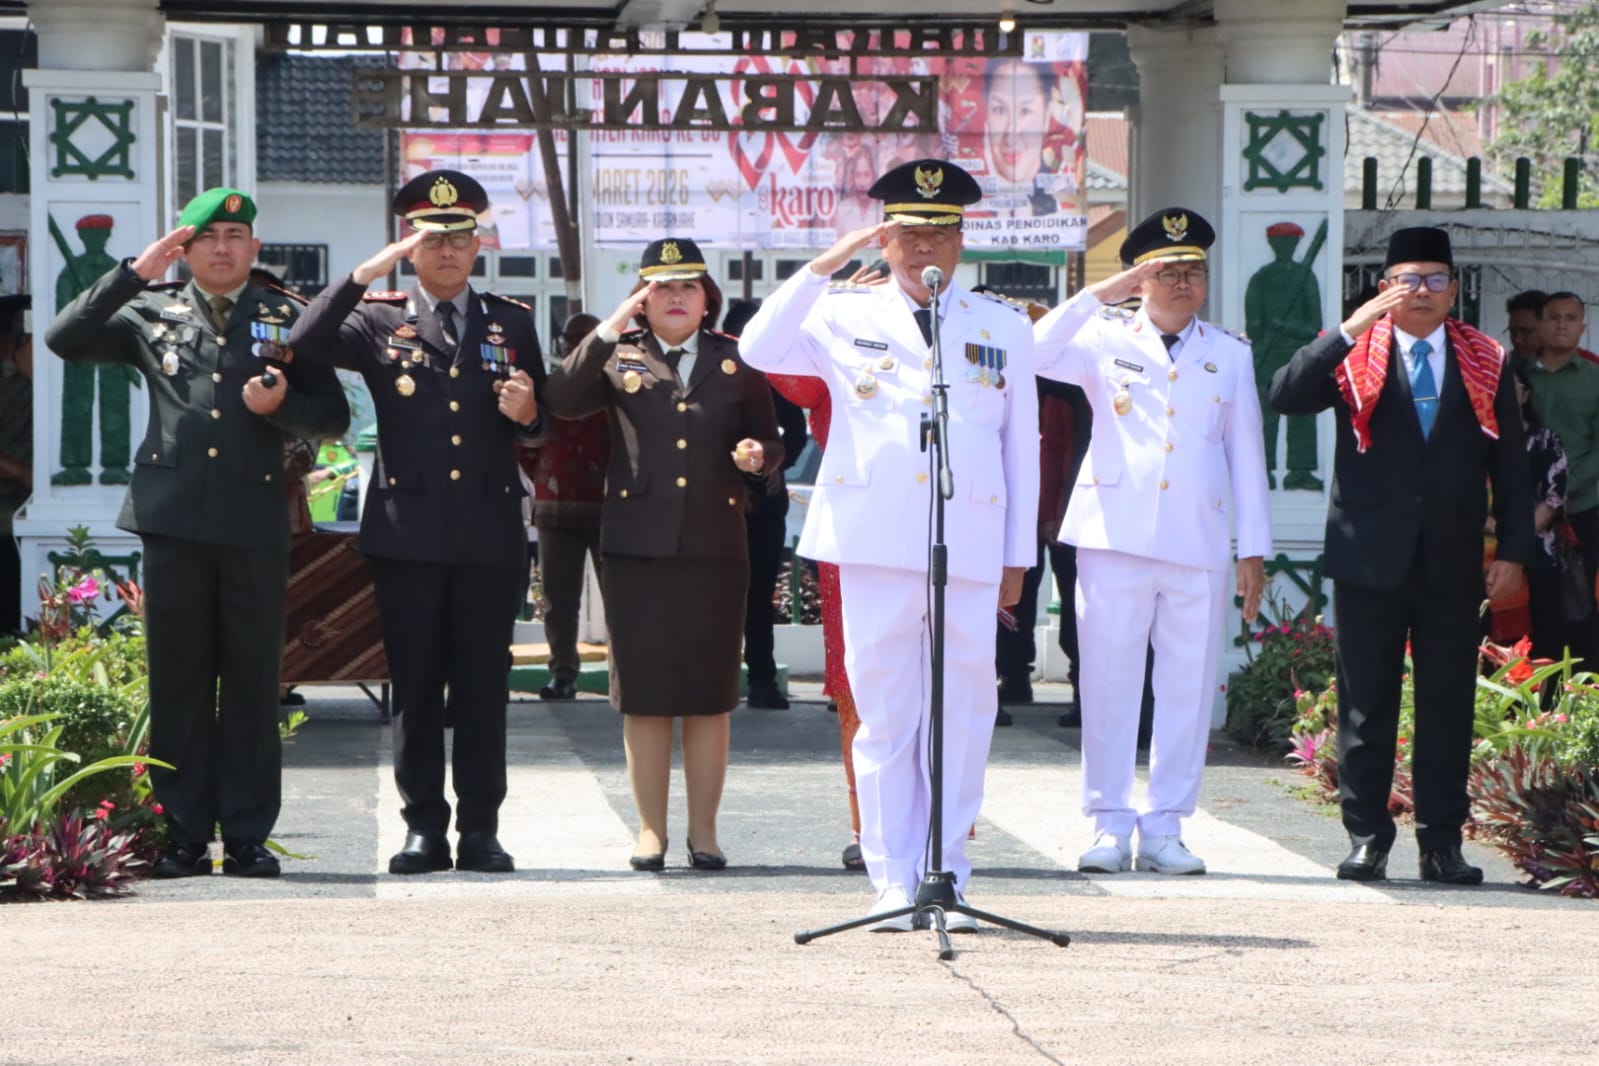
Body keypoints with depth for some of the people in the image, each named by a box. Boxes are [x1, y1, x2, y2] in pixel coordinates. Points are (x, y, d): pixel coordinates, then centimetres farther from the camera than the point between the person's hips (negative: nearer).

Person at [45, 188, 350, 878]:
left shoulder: (285, 320, 12)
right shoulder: (152, 315, 13)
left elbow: (333, 416, 12)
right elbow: (65, 340, 1)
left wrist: (282, 404, -8)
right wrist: (134, 273, -4)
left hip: (254, 525, 0)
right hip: (174, 519, 0)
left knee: (252, 682, 1)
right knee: (178, 681, 2)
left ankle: (247, 836, 6)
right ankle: (183, 836, 6)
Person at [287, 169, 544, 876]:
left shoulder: (512, 323, 14)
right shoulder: (380, 321, 7)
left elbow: (543, 426, 17)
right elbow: (307, 343, -12)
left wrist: (527, 413, -6)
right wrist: (366, 274, -17)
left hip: (490, 531, 1)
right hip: (408, 531, -1)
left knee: (484, 687, 2)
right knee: (415, 686, 1)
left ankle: (480, 829, 7)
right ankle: (424, 828, 7)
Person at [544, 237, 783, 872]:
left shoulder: (737, 363, 11)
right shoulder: (619, 358, 7)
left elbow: (770, 442, 14)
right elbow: (562, 401, -11)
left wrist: (756, 454, -9)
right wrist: (607, 331, -15)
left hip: (715, 549, 1)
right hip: (637, 549, -1)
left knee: (710, 698, 3)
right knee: (644, 697, 2)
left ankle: (704, 830, 10)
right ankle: (651, 830, 9)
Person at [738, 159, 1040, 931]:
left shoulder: (1004, 329, 14)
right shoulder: (844, 318, 12)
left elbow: (1022, 448, 14)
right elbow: (759, 350, -4)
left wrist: (1018, 556, 9)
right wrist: (824, 266, -7)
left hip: (970, 546, 1)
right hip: (877, 543, -1)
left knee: (964, 715, 0)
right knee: (884, 713, -1)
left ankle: (947, 876, 7)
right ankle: (892, 881, 3)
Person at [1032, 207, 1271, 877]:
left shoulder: (1230, 357, 16)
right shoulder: (1105, 339, 9)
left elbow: (1246, 456, 15)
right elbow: (1035, 355, -8)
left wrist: (1254, 548, 9)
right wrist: (1100, 294, -10)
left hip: (1199, 542, 2)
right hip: (1115, 537, -2)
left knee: (1189, 685, 0)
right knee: (1109, 680, -3)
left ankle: (1165, 827, 6)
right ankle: (1109, 823, 4)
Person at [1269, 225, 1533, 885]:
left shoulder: (1485, 362, 9)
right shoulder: (1354, 354, 3)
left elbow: (1510, 464, 10)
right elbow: (1286, 396, -14)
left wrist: (1513, 551, 2)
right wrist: (1352, 329, -20)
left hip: (1453, 561, 2)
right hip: (1371, 557, -1)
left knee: (1448, 705, 4)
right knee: (1366, 703, 2)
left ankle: (1442, 841, 10)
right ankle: (1367, 836, 8)